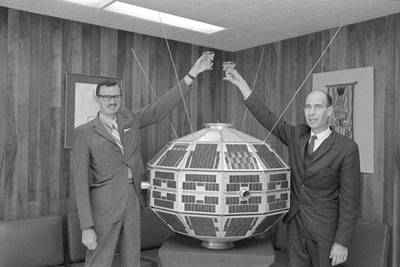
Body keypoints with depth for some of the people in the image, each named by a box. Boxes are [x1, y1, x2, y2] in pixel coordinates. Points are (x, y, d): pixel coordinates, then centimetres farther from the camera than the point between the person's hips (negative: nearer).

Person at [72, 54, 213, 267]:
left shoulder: (130, 119, 7)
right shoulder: (85, 132, -7)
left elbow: (163, 106, 4)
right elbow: (81, 181, -10)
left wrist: (192, 74, -2)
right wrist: (86, 227, -15)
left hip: (133, 202, 5)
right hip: (104, 207, -4)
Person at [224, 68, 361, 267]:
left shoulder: (347, 149, -13)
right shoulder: (296, 135, 1)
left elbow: (349, 199, -12)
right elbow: (266, 117, 1)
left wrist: (342, 242, -13)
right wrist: (241, 84, -4)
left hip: (323, 229, -4)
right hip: (295, 224, 4)